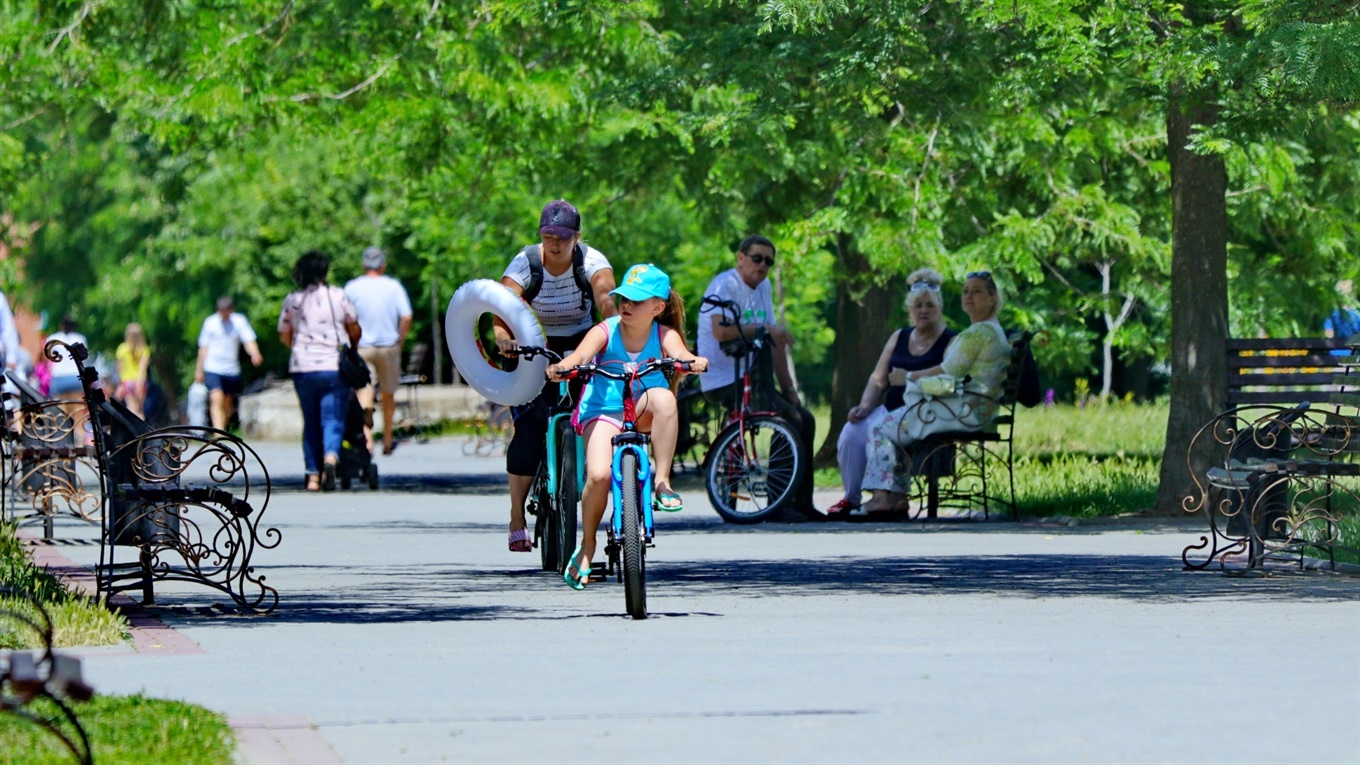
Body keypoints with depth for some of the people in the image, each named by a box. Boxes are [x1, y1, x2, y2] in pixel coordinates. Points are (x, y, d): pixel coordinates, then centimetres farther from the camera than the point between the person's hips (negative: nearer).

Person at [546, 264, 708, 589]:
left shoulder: (664, 335, -6)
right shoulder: (605, 331, -9)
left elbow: (680, 354, -25)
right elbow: (582, 353, -26)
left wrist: (693, 362, -49)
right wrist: (563, 367, -48)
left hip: (643, 415, 1)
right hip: (603, 412, -1)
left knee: (664, 397, -35)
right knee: (599, 474, -25)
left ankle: (662, 481, -23)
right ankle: (586, 548, -1)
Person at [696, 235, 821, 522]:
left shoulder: (763, 287, 15)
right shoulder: (726, 285, -13)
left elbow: (776, 342, 16)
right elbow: (721, 331, -31)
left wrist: (788, 388, 10)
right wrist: (765, 329, -22)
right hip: (722, 381, -10)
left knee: (806, 420, 7)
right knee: (790, 419, -21)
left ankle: (802, 503, 11)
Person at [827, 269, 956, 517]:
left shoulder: (950, 342, 0)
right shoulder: (899, 337, 19)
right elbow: (878, 378, 18)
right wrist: (865, 405, 1)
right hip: (891, 408, 6)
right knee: (851, 433, -21)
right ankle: (850, 498, -8)